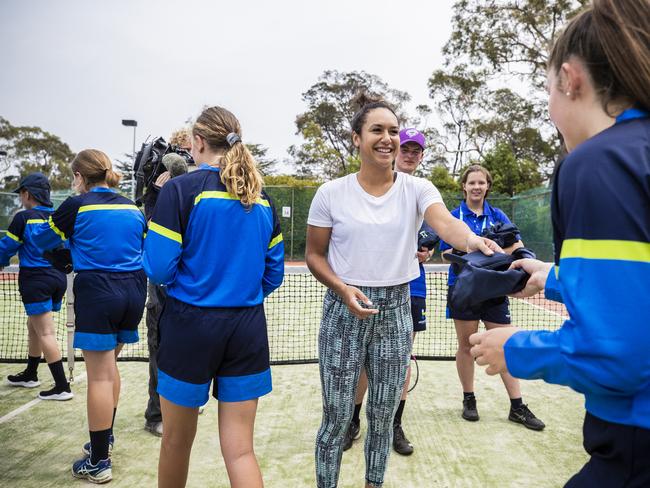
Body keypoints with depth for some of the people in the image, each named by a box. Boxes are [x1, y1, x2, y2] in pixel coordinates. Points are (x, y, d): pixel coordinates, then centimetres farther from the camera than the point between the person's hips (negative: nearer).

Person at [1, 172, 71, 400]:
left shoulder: (24, 218, -10)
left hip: (35, 279, -7)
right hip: (58, 277, 7)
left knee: (45, 332, -4)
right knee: (34, 326, 23)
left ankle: (62, 387, -4)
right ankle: (30, 375, 38)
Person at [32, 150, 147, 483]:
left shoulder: (77, 206, -4)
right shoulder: (132, 208, 9)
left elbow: (42, 239, 11)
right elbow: (146, 250, 17)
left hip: (97, 293, -5)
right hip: (132, 292, 6)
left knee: (99, 376, -1)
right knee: (109, 365, 22)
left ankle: (99, 463, 8)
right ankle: (105, 436, 37)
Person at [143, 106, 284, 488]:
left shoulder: (180, 190, -8)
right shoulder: (262, 198, 6)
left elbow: (159, 269, -12)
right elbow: (273, 274, 8)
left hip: (192, 325, -3)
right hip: (248, 328, 4)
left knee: (177, 441, 19)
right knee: (240, 450, 9)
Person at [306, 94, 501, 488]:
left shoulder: (417, 189, -2)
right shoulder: (331, 193, -4)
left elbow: (445, 222, -22)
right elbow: (314, 255, 2)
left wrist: (472, 239, -45)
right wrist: (343, 289, -16)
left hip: (396, 309, 2)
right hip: (344, 310, -1)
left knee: (384, 414, 15)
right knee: (337, 416, 5)